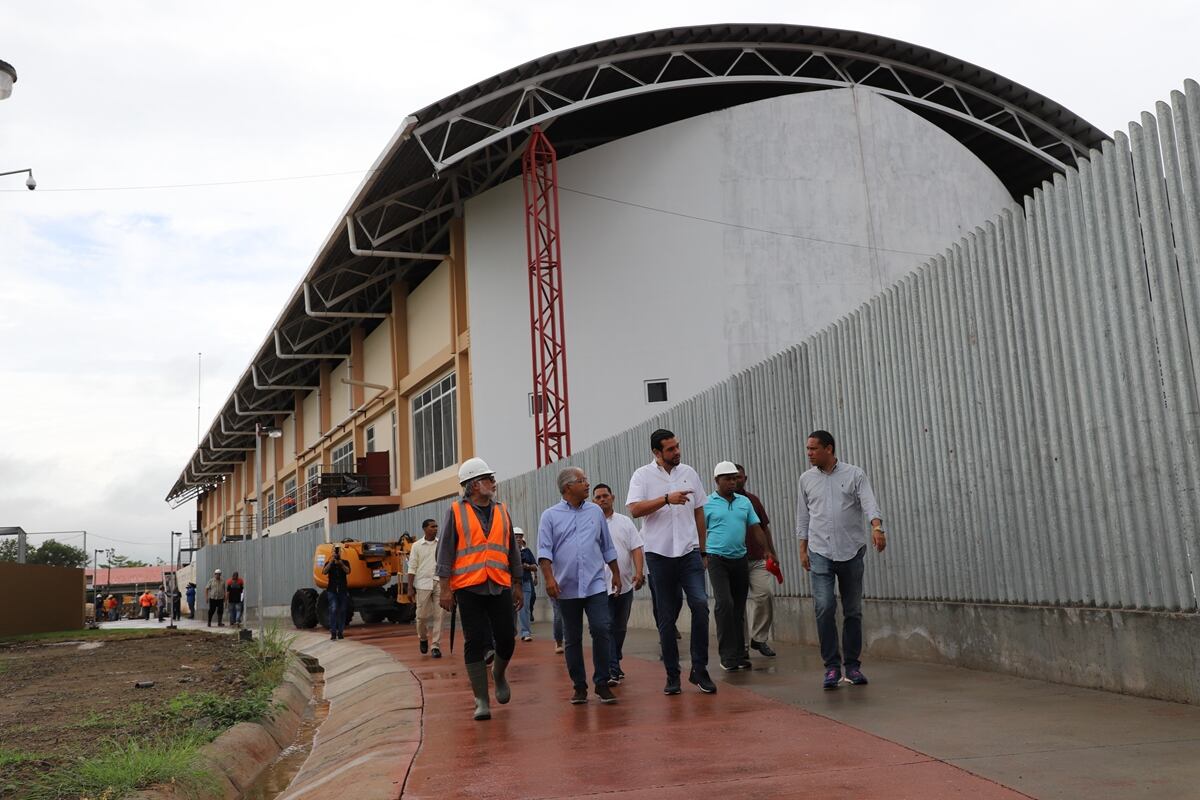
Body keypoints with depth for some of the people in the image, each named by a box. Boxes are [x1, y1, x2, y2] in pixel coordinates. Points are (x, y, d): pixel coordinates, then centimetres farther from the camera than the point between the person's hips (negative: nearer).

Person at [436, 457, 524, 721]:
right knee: (475, 643, -2)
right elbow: (444, 551, 0)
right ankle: (481, 700, 6)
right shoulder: (456, 512, 1)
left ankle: (499, 674, 34)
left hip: (500, 587, 3)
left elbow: (513, 551, 17)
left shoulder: (502, 512, 12)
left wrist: (517, 586, 14)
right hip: (468, 588, -3)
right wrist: (445, 589, -6)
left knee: (506, 640, 2)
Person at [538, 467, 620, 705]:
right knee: (572, 639, 6)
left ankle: (602, 683, 1)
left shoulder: (596, 512, 10)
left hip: (595, 585, 1)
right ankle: (579, 686, 17)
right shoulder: (550, 516, 2)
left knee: (601, 631, -10)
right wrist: (549, 578, -16)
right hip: (567, 588, -1)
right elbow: (544, 551, -5)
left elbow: (607, 547, 17)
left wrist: (616, 574, 17)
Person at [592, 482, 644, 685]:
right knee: (606, 628, -10)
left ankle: (614, 665, 29)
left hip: (625, 585, 4)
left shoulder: (625, 522, 9)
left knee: (620, 628, 14)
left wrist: (639, 572, -10)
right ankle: (612, 672, -12)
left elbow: (636, 548, 4)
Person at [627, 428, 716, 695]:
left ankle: (699, 669, -3)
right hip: (659, 553, -2)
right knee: (666, 616, 5)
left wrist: (703, 550, 14)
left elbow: (699, 513, 15)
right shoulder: (643, 476, 0)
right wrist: (667, 499, -23)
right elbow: (635, 510, -14)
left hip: (689, 551, 2)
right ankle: (672, 675, 15)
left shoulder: (689, 473, 10)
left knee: (700, 603, -14)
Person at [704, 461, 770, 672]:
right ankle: (727, 656, -11)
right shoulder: (707, 504, -2)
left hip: (740, 559, 5)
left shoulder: (745, 501, 11)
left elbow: (755, 528, 11)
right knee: (724, 603, -16)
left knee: (739, 607, 9)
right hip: (717, 559, -5)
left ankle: (740, 654, 16)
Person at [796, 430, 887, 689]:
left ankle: (852, 666, 16)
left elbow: (869, 503, -13)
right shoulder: (806, 479, 9)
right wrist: (803, 548, 9)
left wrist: (877, 527, -31)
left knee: (853, 611, 5)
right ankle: (832, 666, -4)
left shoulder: (854, 475, 0)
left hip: (851, 551, -1)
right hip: (820, 552, 1)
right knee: (824, 608, -12)